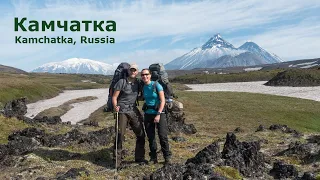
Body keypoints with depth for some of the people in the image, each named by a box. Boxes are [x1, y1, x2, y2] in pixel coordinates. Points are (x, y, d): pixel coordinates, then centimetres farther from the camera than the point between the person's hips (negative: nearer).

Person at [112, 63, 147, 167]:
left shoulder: (138, 83, 8)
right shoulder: (122, 82, -4)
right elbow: (114, 97, -6)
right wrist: (115, 106, -24)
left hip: (134, 111, 5)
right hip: (122, 111, -5)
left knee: (141, 134, 7)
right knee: (120, 136, -5)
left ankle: (139, 158, 22)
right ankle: (117, 160, 8)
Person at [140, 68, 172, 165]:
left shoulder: (156, 85, -9)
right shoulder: (143, 87, 5)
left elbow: (163, 101, -12)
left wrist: (158, 114, -17)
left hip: (159, 113, -4)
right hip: (148, 114, 5)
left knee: (163, 136, -7)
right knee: (150, 137, 7)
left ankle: (167, 157, 7)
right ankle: (153, 157, 20)